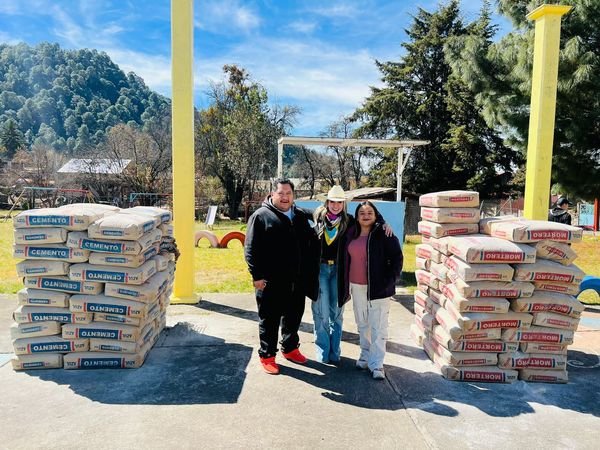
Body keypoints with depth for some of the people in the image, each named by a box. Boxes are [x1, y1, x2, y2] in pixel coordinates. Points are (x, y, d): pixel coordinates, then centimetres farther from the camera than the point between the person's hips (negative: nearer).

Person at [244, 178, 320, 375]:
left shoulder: (302, 216, 10)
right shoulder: (261, 216, -7)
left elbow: (312, 243, 21)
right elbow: (251, 249, -10)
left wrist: (309, 274, 13)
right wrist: (257, 276, -15)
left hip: (297, 282, 6)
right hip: (271, 282, -5)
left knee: (294, 317, 18)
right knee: (269, 320, 7)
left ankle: (290, 348, 38)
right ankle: (267, 355, 23)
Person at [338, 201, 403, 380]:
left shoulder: (383, 235, -8)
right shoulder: (351, 235, 7)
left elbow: (397, 257, -7)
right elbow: (346, 261, 14)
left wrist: (390, 280, -14)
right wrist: (345, 287, 12)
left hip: (377, 288, -5)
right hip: (356, 287, 5)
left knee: (378, 327, -1)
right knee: (362, 324, 16)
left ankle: (377, 364, 7)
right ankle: (365, 356, 31)